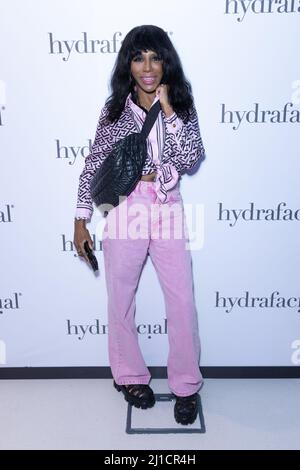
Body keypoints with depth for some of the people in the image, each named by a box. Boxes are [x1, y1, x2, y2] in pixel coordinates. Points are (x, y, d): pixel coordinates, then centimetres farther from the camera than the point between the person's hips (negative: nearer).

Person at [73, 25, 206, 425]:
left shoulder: (181, 106, 5)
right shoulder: (114, 109, 3)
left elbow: (192, 157, -9)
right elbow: (93, 166, 3)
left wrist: (167, 109, -12)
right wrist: (81, 220, 0)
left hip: (169, 212, 1)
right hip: (126, 212, 0)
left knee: (183, 301, 2)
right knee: (121, 299, 10)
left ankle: (186, 385, 23)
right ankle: (130, 376, 33)